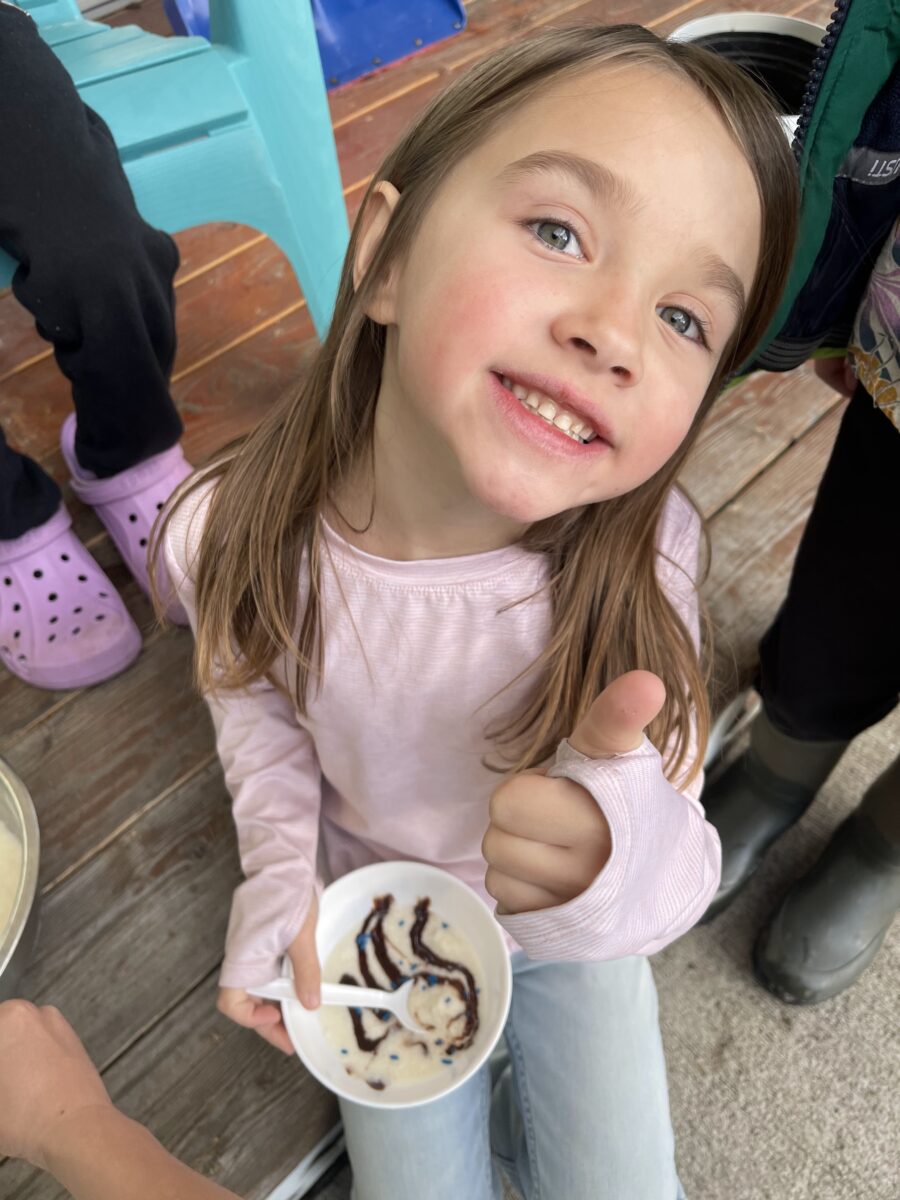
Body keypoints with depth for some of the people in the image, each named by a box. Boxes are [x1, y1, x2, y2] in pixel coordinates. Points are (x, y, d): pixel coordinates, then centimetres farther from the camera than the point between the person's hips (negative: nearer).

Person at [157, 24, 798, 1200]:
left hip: (574, 926, 0)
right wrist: (279, 866, -19)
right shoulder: (239, 531, -29)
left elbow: (683, 856, -27)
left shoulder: (639, 556, -33)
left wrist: (626, 861, -51)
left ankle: (503, 1102, 47)